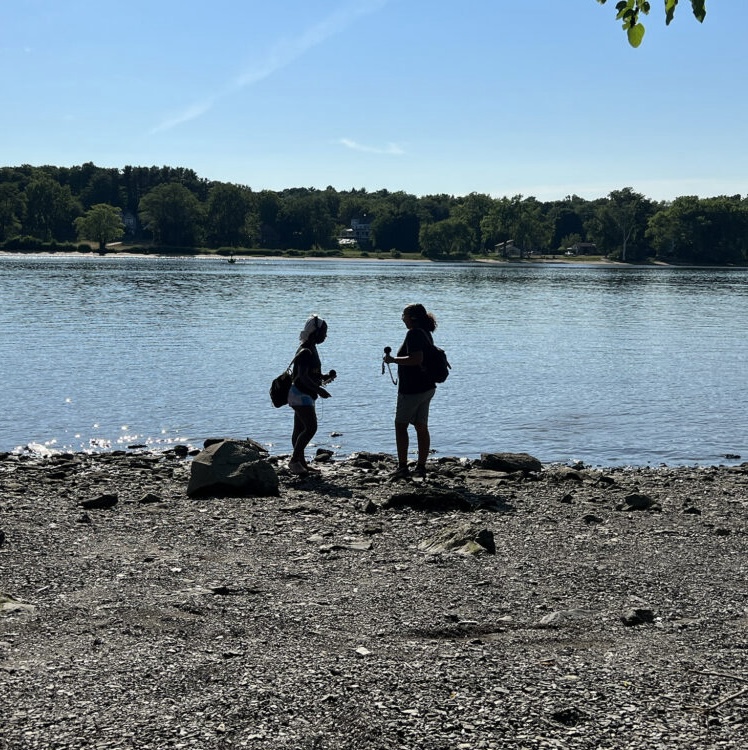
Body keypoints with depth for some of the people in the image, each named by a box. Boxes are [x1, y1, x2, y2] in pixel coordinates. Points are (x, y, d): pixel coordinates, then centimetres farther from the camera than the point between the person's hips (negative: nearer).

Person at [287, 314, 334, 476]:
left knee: (300, 429, 11)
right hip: (301, 394, -11)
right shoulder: (305, 352, -18)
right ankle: (294, 461, -14)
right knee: (311, 427, -15)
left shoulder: (311, 349, 15)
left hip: (305, 395, 11)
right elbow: (302, 376, -27)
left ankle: (301, 462, 15)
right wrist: (318, 389, -33)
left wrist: (325, 377, 9)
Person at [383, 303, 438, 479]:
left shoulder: (414, 334, -17)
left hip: (412, 389, -10)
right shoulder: (426, 333, 13)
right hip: (427, 387, 10)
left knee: (400, 425, -1)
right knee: (421, 427, 11)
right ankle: (421, 467, 14)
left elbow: (416, 359, -28)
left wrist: (393, 360, -20)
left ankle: (403, 467, -3)